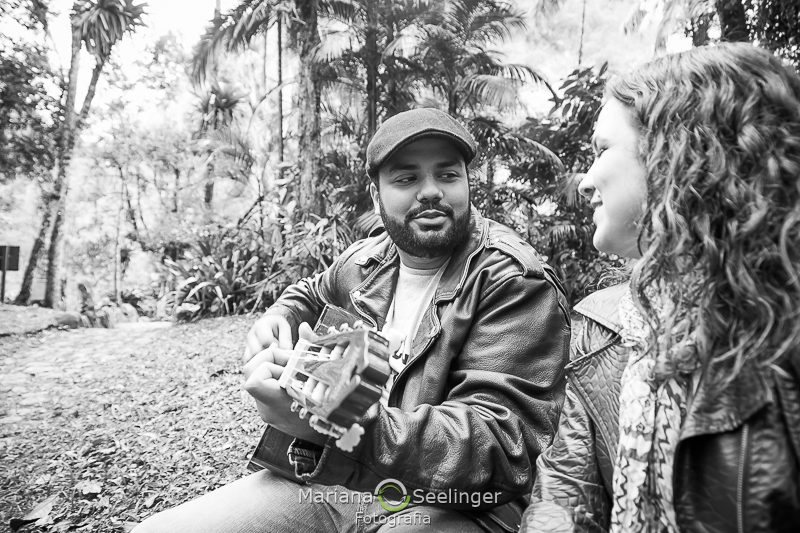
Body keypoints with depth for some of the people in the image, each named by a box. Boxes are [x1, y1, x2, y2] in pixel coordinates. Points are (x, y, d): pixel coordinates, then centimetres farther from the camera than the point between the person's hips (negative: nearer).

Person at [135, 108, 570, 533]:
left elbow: (501, 442, -23)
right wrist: (279, 320, 6)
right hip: (326, 481, 6)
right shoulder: (366, 260, 7)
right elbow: (312, 293, 31)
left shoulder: (517, 283, -12)